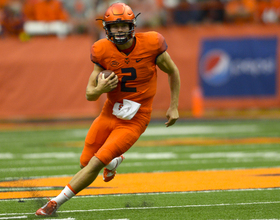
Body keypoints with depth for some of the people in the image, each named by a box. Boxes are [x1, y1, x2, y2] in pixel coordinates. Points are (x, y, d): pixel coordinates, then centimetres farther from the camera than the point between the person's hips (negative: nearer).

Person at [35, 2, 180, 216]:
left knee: (95, 164, -14)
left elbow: (173, 72, 3)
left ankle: (56, 202, -2)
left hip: (133, 121, -4)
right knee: (86, 162, 11)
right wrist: (99, 89, -27)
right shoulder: (103, 51, -9)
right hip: (109, 115, 4)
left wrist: (174, 106, 3)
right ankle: (113, 161, 46)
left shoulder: (151, 44, -16)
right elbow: (89, 94, -3)